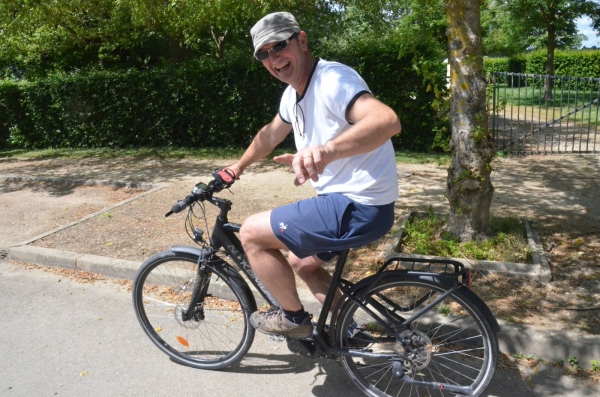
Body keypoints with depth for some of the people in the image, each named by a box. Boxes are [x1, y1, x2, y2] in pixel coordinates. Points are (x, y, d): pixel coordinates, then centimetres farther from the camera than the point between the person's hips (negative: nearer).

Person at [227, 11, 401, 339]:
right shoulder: (293, 93, 10)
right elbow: (270, 134, 28)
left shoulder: (332, 79, -20)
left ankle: (293, 318, 13)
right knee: (302, 264, 26)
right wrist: (236, 168, 34)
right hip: (343, 201, 10)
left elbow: (388, 121, -38)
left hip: (359, 207, -10)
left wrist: (328, 149, -53)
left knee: (251, 233, -5)